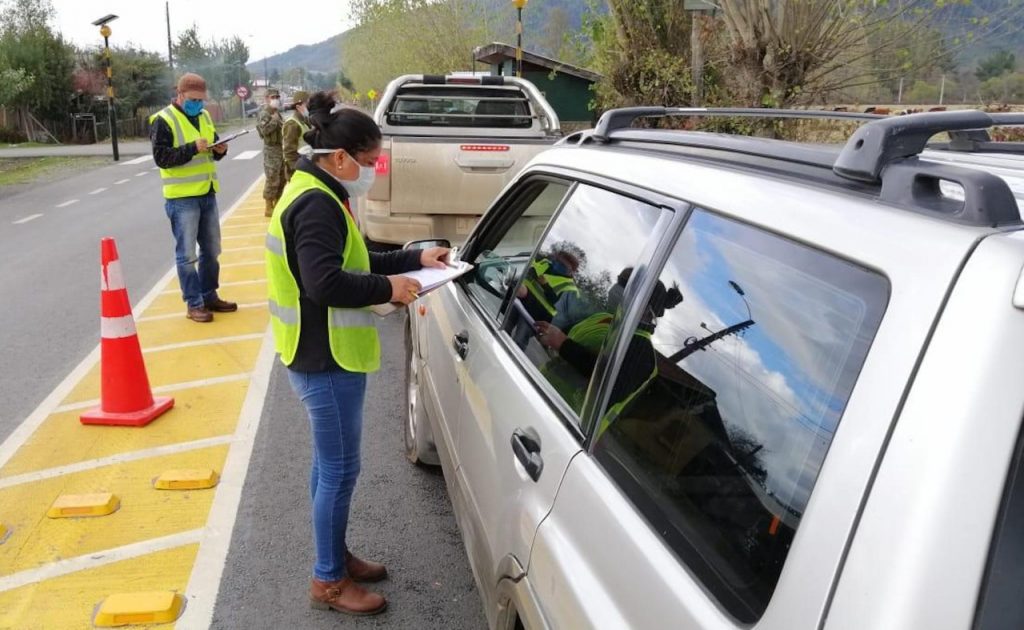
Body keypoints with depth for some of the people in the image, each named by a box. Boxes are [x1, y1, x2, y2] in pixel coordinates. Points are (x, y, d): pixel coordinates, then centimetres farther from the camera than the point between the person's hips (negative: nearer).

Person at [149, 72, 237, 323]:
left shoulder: (204, 116, 12)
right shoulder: (163, 120, -10)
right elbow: (161, 157, -17)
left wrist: (219, 150, -2)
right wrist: (193, 148, -24)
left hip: (207, 194, 7)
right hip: (182, 198, -7)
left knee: (211, 250, 14)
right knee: (187, 253, -1)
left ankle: (209, 296, 26)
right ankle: (193, 303, 7)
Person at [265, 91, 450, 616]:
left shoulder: (318, 195, 13)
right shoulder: (317, 203, -21)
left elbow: (349, 263, 18)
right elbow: (325, 282, -32)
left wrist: (415, 259, 11)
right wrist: (388, 288, -20)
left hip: (323, 355, 11)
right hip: (327, 359, -11)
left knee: (329, 464, 20)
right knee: (339, 469, 2)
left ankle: (336, 556, 35)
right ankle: (329, 581, 17)